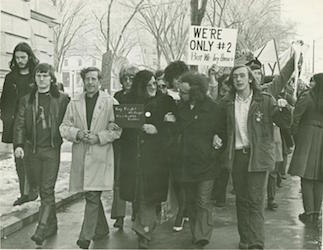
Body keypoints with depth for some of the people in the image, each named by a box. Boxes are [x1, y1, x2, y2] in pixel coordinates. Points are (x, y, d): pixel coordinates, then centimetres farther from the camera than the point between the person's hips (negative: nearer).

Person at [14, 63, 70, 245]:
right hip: (32, 150, 3)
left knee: (48, 190, -9)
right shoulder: (27, 100, 8)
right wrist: (19, 145, -10)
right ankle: (52, 224, 25)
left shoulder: (62, 99, 2)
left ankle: (41, 229, -9)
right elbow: (20, 124, 2)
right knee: (42, 189, 12)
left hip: (52, 149, -3)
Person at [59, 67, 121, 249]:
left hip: (100, 155, -4)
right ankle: (102, 229, 30)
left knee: (92, 196, -9)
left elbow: (118, 129, -2)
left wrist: (99, 137, -14)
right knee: (92, 196, 13)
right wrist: (77, 133, -10)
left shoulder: (110, 102, 0)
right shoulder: (74, 103, 10)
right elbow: (64, 127, 9)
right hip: (80, 156, 4)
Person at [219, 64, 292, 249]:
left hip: (258, 156, -3)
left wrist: (283, 109, -22)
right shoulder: (227, 102, 6)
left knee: (256, 202, -5)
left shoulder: (265, 100, -3)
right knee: (241, 200, 12)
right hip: (236, 156, 4)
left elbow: (284, 123, -3)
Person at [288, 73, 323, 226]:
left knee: (306, 177, 1)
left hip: (307, 139, -4)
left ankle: (309, 213, 1)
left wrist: (295, 136, 1)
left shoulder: (307, 98, -9)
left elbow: (295, 118, -11)